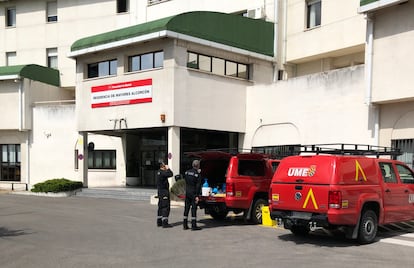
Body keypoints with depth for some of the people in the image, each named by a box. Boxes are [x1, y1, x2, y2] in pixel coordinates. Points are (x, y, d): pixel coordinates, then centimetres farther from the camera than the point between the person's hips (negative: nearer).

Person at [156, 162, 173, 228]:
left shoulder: (159, 172, 13)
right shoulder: (162, 172, -18)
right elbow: (170, 174, -25)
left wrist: (167, 169, 11)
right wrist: (168, 169, -12)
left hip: (160, 191, 11)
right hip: (164, 191, -10)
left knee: (161, 207, 15)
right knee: (165, 207, -8)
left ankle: (159, 222, 22)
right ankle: (165, 223, -9)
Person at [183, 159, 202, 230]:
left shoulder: (187, 172, 6)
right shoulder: (198, 174, -11)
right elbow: (198, 186, -14)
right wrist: (197, 196, -14)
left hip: (187, 192, 6)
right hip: (193, 193, -5)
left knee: (186, 208, 11)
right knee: (194, 209, -2)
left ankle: (185, 225, 14)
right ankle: (194, 225, -1)